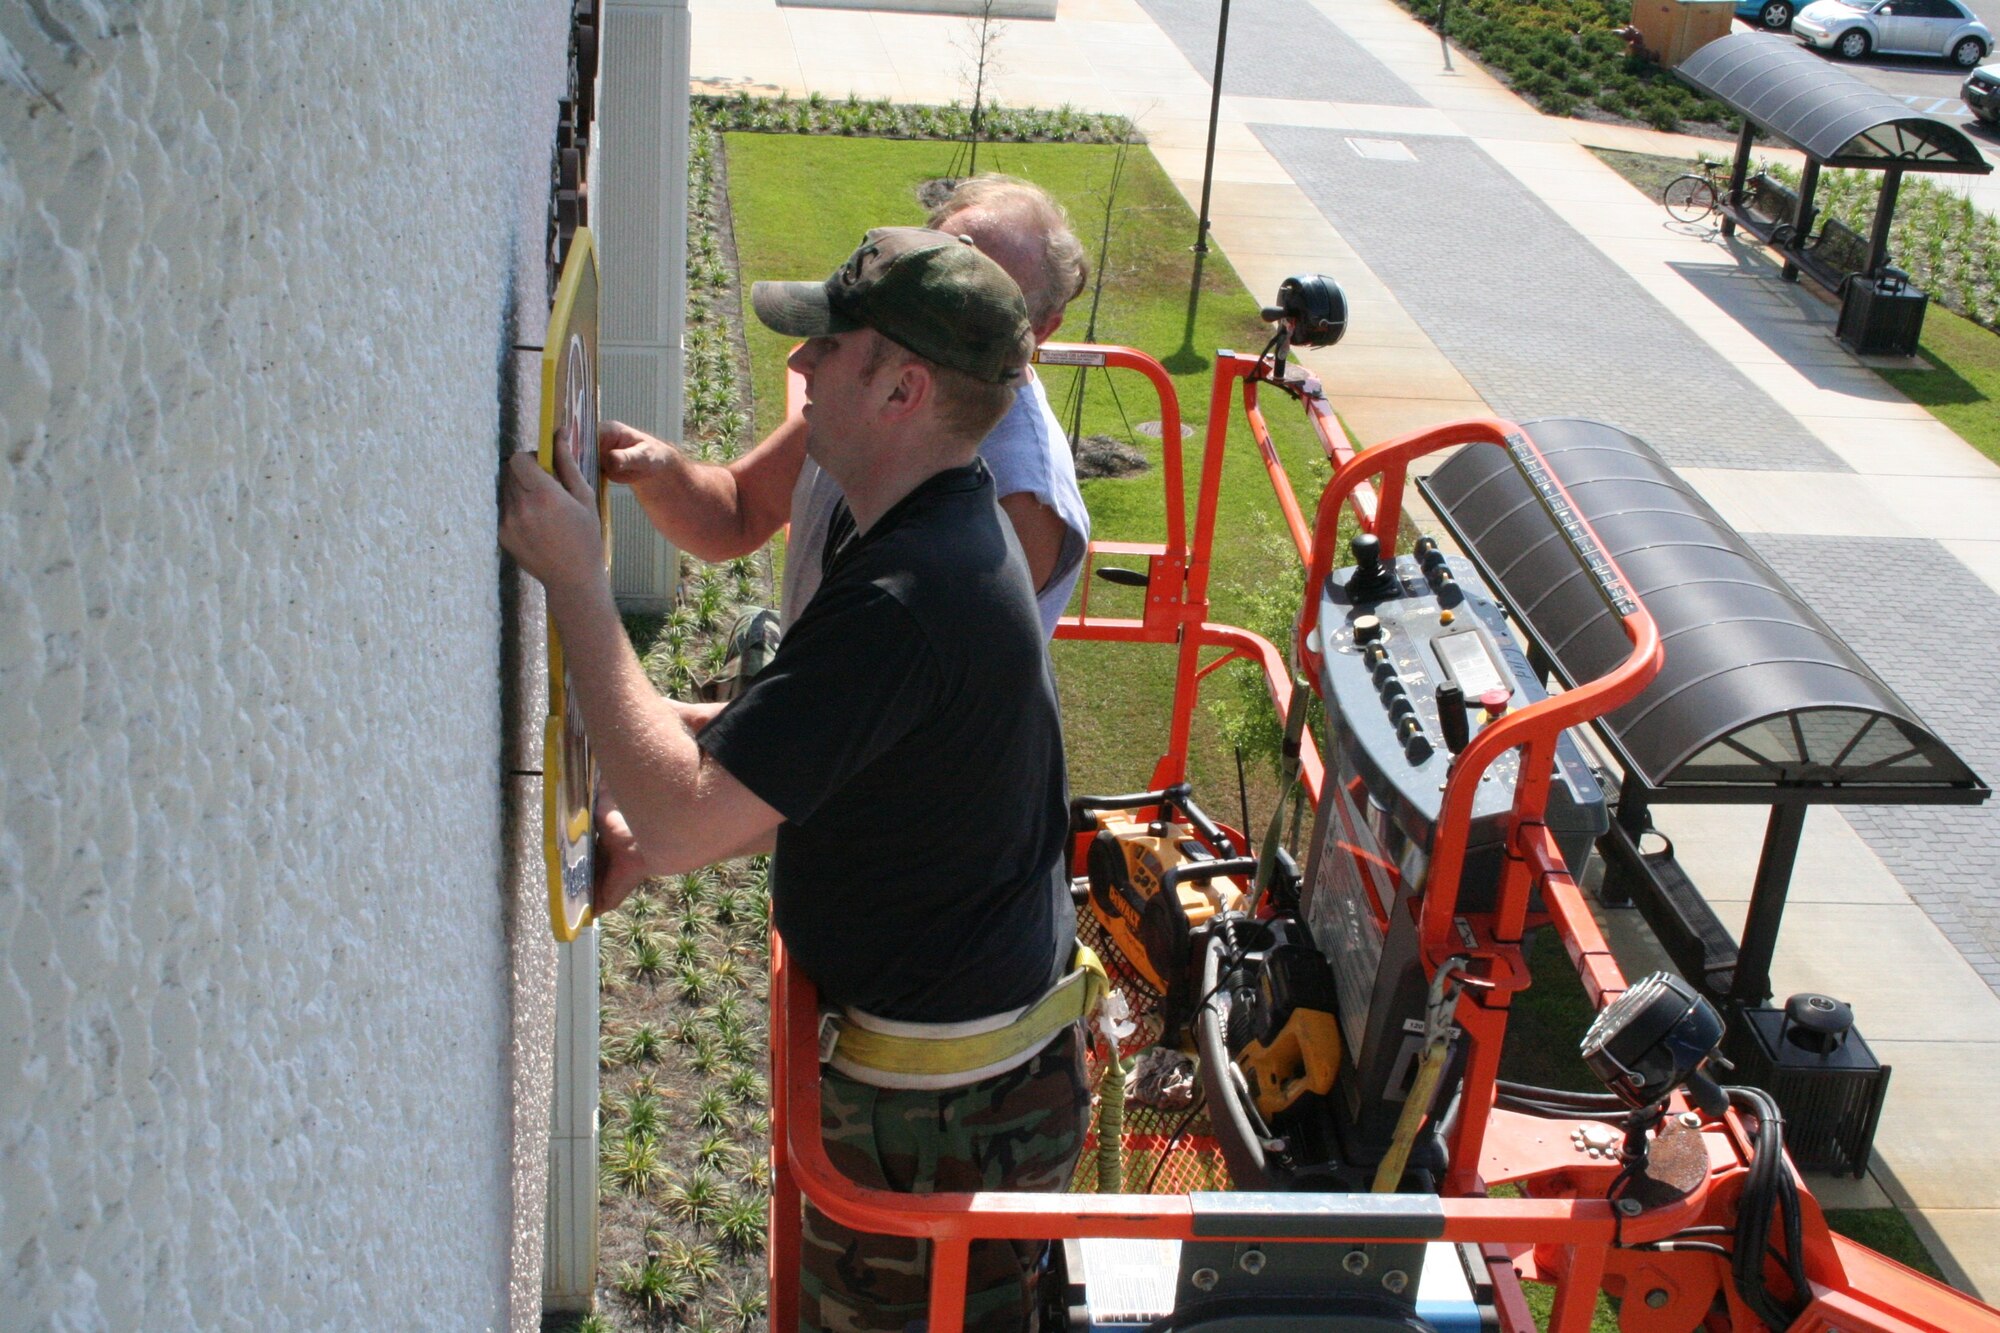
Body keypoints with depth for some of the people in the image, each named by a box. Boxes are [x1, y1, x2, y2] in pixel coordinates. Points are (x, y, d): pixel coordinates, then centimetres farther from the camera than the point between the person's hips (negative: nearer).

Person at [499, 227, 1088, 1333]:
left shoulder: (903, 600, -31)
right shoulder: (945, 528, 5)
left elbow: (682, 821, -31)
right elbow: (809, 762, 14)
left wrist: (574, 581, -25)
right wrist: (652, 838, 2)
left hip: (943, 1115, -10)